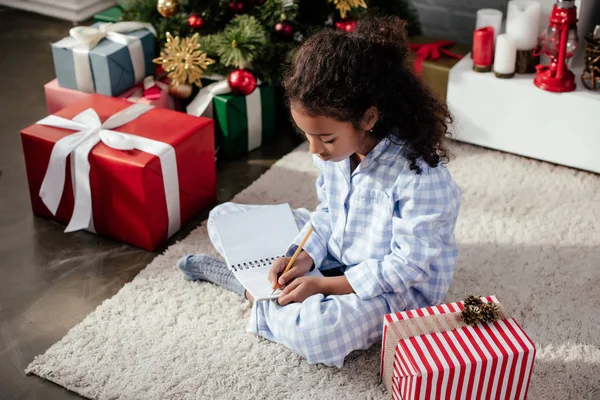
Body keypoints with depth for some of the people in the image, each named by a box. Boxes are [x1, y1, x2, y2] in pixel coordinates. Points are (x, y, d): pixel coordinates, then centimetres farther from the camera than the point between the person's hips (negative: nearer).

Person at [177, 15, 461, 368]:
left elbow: (406, 267, -26)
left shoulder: (420, 178, -32)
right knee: (224, 218, 6)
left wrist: (323, 285, -26)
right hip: (334, 253, 6)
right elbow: (329, 212, 3)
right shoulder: (337, 147, -12)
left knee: (317, 331, -37)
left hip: (400, 286, -6)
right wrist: (304, 258, -15)